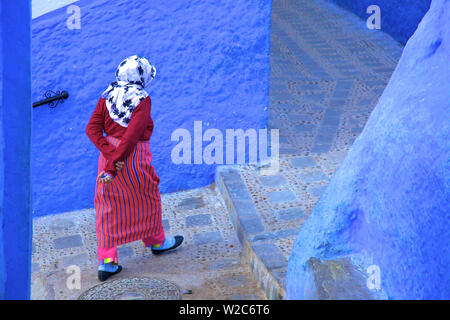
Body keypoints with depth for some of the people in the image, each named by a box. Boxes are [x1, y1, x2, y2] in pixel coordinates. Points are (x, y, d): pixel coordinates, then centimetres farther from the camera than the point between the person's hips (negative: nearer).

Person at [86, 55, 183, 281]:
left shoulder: (108, 96, 2)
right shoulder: (142, 100, -16)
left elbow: (92, 129, -6)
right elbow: (132, 135, -24)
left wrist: (110, 154, -15)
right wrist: (112, 168, -23)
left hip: (109, 152, 5)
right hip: (134, 157, -5)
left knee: (108, 205, 10)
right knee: (147, 199, 19)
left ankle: (106, 261, 9)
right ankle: (156, 241, 41)